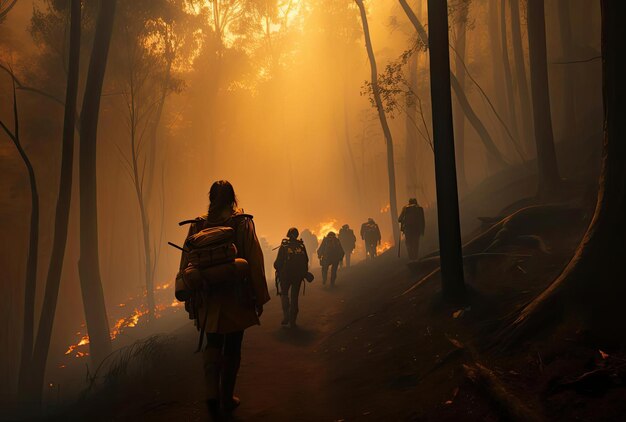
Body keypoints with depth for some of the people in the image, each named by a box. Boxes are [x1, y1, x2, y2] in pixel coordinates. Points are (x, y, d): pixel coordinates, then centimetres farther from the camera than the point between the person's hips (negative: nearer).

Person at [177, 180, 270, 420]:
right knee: (232, 349, 13)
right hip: (236, 299, -2)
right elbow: (255, 262, -11)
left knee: (212, 345, 17)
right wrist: (260, 297, -2)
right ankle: (226, 399, 23)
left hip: (207, 300, 2)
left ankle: (212, 393, -2)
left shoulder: (198, 225, -1)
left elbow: (186, 263, 1)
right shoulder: (242, 223, -8)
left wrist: (189, 298, 11)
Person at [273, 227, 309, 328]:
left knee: (284, 293, 16)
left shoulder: (284, 246, -9)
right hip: (298, 275, 2)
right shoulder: (301, 246, 0)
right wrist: (304, 273, 20)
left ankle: (286, 316, -3)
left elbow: (278, 261, -10)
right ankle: (292, 321, 12)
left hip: (285, 274, -2)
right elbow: (306, 261, 6)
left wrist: (278, 269, 11)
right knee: (294, 296, 11)